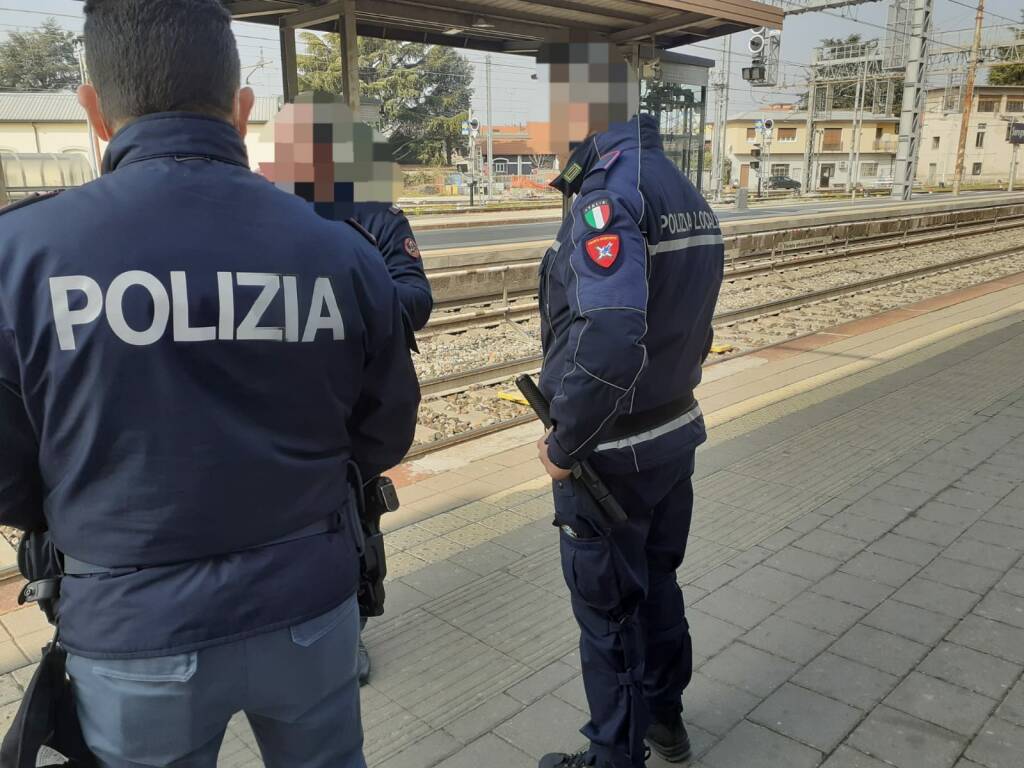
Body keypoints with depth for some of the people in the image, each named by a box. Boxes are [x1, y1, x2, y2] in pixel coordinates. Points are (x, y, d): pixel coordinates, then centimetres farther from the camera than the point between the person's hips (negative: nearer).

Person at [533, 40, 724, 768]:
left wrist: (564, 445, -21)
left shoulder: (609, 194, -23)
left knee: (608, 611, 10)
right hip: (674, 431, 9)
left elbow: (609, 346, -34)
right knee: (657, 583, 24)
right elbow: (679, 315, 9)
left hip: (612, 452, -8)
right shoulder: (680, 186, 6)